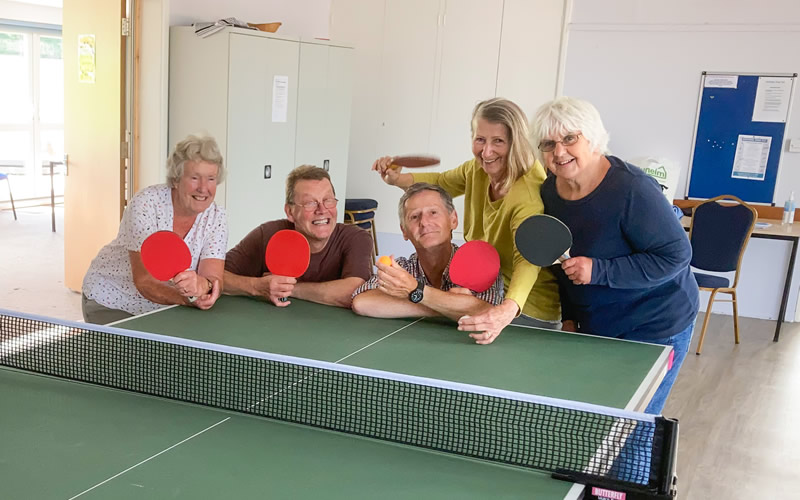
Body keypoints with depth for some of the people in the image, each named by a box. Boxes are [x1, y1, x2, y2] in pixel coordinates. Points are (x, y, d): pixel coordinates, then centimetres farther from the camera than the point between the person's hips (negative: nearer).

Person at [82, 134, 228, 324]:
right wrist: (192, 300, -45)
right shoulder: (145, 203, -24)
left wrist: (202, 286, -48)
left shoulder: (216, 219, -12)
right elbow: (144, 281, -29)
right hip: (110, 302, -3)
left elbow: (213, 278, -23)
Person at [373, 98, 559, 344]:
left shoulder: (530, 192, -31)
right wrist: (397, 179, -5)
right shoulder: (478, 170, -8)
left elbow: (528, 260, -46)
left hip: (527, 308, -7)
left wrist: (507, 310, -65)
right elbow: (441, 183, 14)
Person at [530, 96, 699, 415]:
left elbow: (676, 255, -23)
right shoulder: (550, 191, -2)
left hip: (654, 327, -6)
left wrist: (599, 271, -28)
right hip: (595, 327, 7)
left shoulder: (630, 188, -24)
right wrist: (569, 317, 9)